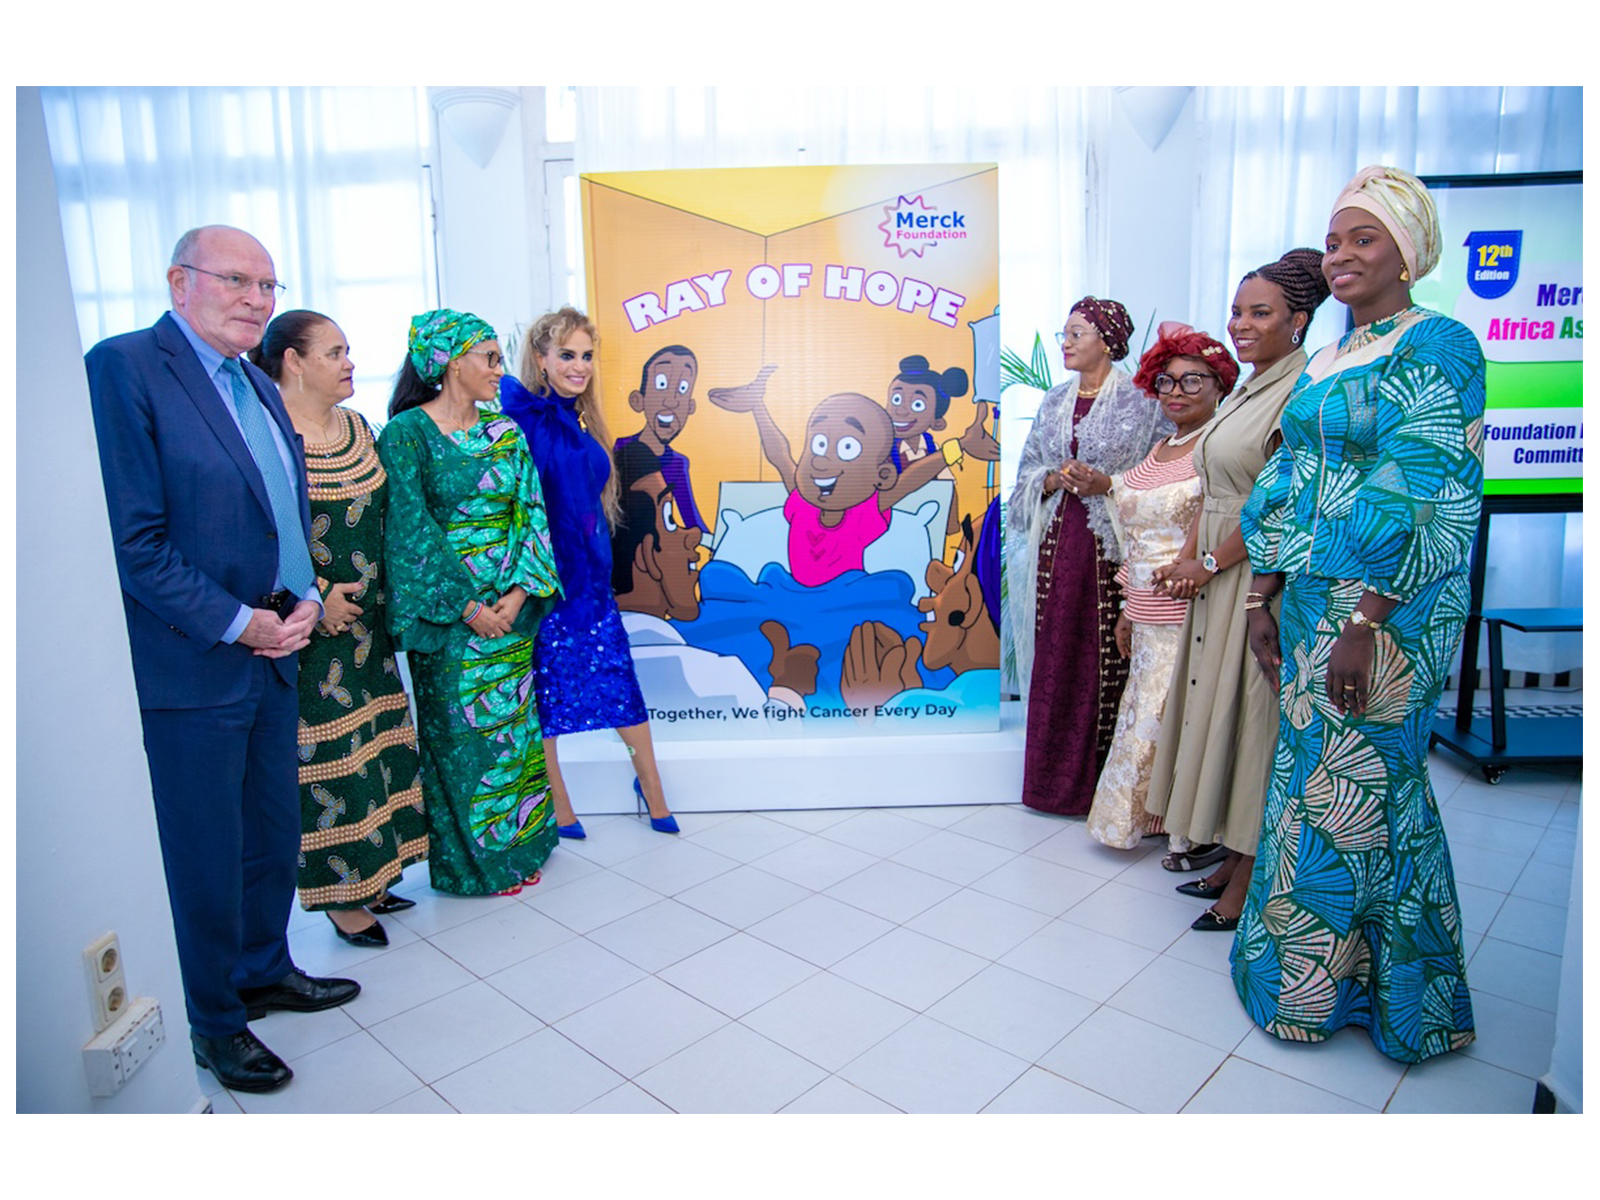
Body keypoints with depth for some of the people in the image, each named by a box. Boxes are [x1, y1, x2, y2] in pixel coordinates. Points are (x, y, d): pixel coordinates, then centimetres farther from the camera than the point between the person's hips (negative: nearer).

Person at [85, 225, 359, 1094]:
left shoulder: (258, 387, 13)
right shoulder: (122, 368, -13)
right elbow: (134, 538, -18)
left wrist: (305, 599, 1)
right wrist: (237, 624, -16)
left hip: (273, 657, 8)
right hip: (188, 671, -7)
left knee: (275, 837, 19)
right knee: (207, 859, 8)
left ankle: (265, 972, 40)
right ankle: (215, 1023, 28)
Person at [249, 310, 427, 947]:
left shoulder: (357, 427, 9)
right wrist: (315, 598, -17)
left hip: (367, 622, 8)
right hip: (311, 627, -8)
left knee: (374, 743, 13)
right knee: (327, 754, 1)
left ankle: (368, 876, 28)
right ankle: (340, 893, 15)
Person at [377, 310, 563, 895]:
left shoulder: (505, 433, 8)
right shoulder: (406, 434, -8)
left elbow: (531, 513, 3)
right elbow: (411, 531, -13)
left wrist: (519, 593, -9)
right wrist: (467, 605, -14)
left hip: (510, 606, 5)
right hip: (447, 612, -5)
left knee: (513, 723, 12)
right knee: (459, 732, 5)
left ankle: (515, 846, 29)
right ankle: (467, 861, 23)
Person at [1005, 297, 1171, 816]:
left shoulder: (1141, 401, -2)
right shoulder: (1054, 402, 14)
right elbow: (1028, 468, 17)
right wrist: (1052, 481, -4)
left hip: (1112, 546, -5)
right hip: (1056, 542, 5)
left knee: (1106, 658, -3)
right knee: (1055, 654, 6)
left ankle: (1102, 779, 11)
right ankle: (1055, 777, 18)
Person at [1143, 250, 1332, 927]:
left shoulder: (1301, 391, -13)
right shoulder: (1246, 390, 16)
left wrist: (1212, 562, -12)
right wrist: (1187, 561, 6)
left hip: (1260, 575, -9)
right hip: (1217, 576, 9)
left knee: (1248, 713, -2)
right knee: (1214, 705, 13)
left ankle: (1247, 884, 11)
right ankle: (1228, 855, 26)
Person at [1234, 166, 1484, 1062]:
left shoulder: (1436, 347, -10)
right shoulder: (1326, 361, 14)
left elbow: (1421, 499, -18)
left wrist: (1364, 623, -22)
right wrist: (1265, 599, 9)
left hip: (1386, 613, -8)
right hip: (1312, 603, 8)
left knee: (1358, 788, 3)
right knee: (1313, 777, 15)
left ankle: (1338, 983, 23)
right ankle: (1305, 966, 32)